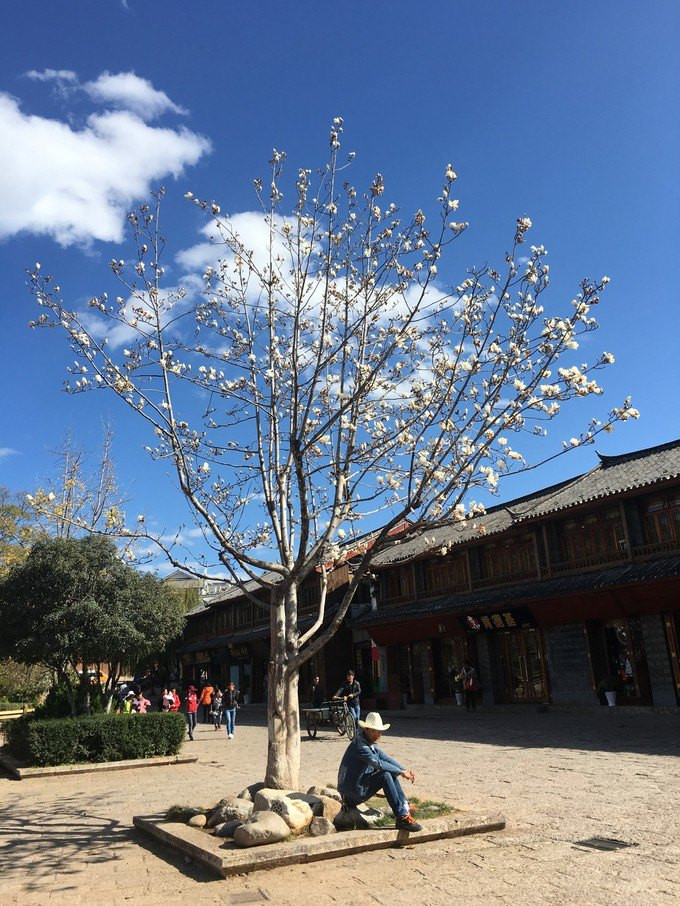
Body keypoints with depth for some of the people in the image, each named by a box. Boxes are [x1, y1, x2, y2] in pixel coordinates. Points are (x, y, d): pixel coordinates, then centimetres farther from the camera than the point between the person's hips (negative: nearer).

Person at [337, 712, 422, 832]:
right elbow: (378, 763, -29)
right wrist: (401, 772, -21)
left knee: (392, 771, 8)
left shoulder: (370, 742, 10)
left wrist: (404, 770, 0)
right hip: (353, 792, -10)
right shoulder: (359, 744, -21)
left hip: (359, 785, 10)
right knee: (385, 776, -25)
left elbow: (385, 758, 12)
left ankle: (405, 806, 6)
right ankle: (402, 817, -23)